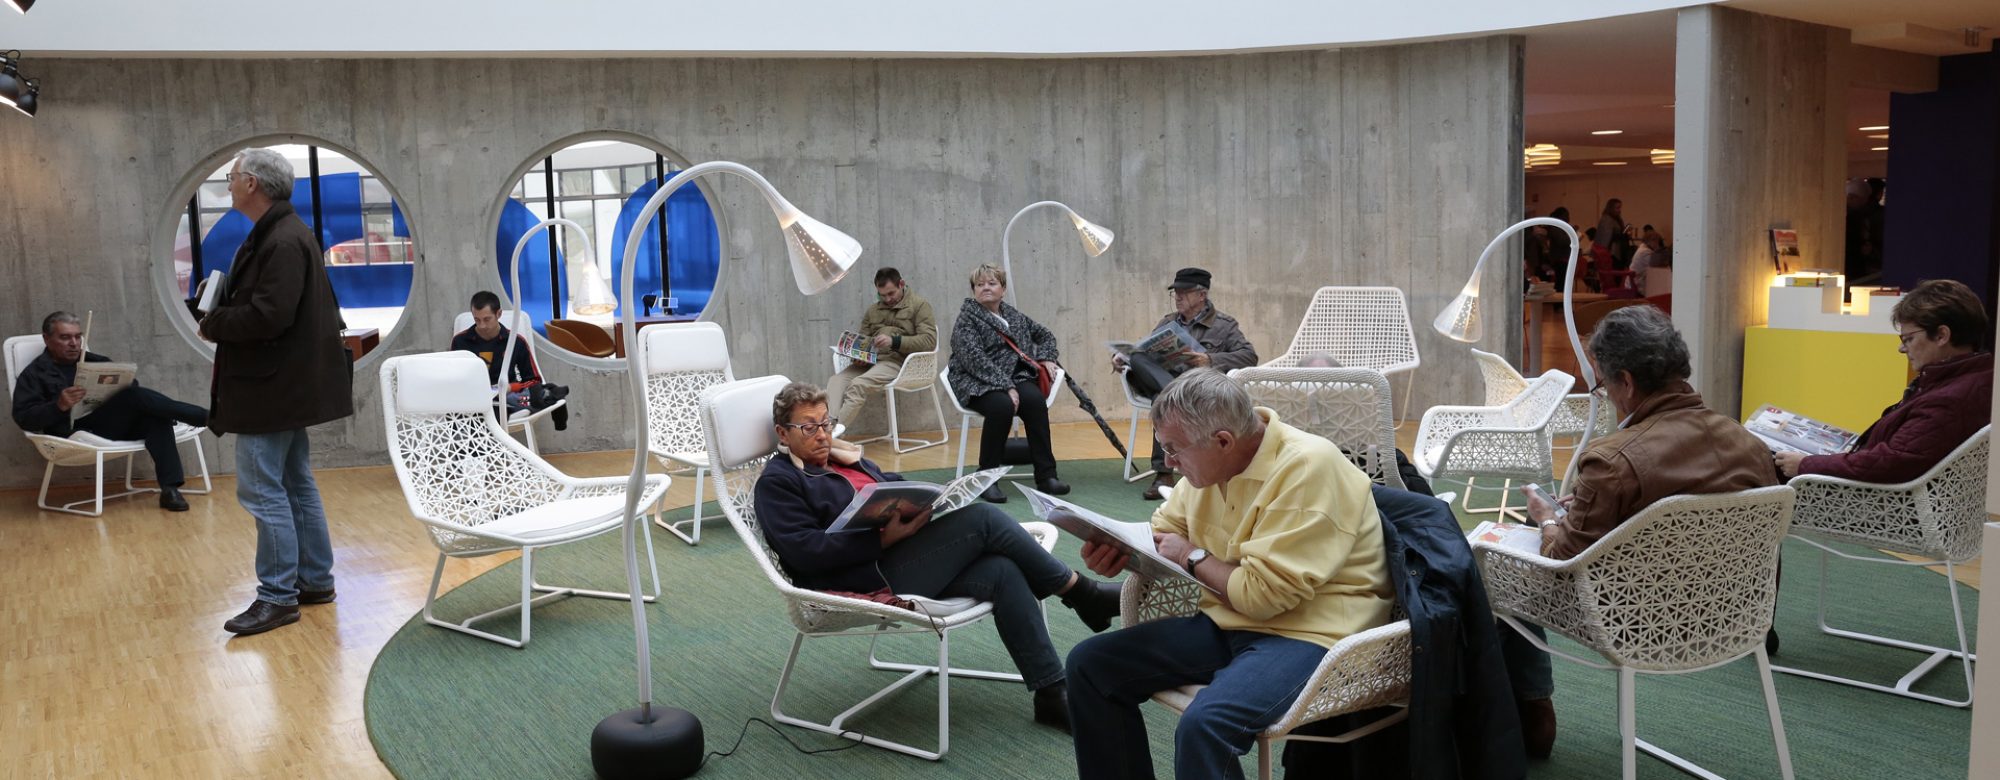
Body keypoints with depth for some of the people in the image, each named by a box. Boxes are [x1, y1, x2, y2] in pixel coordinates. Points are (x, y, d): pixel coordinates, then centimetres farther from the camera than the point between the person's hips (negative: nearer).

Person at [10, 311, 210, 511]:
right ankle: (205, 417, -26)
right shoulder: (34, 374, 10)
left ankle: (169, 489, -35)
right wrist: (59, 406, -21)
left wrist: (119, 386, -5)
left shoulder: (94, 361, 25)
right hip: (79, 432, -5)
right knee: (136, 396, -29)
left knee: (154, 414, -28)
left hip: (117, 425, 5)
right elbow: (24, 418, -2)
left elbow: (130, 386, 20)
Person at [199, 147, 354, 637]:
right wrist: (219, 317, 3)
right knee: (295, 485, 15)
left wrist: (213, 324, -13)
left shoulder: (283, 242, -19)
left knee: (262, 489, -7)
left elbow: (269, 316, -27)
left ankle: (278, 597, -1)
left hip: (271, 388, -11)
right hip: (285, 384, 11)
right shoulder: (278, 234, 14)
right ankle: (315, 581, 23)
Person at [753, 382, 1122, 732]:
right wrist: (884, 538, -20)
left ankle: (1052, 693, -14)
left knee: (1002, 570, -18)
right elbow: (803, 551, -11)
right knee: (983, 517, -20)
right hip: (870, 581, -8)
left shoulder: (846, 459, 25)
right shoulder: (777, 482, 2)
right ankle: (1081, 593, -6)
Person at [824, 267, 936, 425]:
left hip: (897, 360, -6)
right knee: (836, 381, -23)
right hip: (869, 359, 6)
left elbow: (929, 340, -6)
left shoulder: (919, 305, 6)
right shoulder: (873, 310, 26)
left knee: (858, 385, -31)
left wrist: (894, 341, -18)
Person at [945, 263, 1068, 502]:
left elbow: (1045, 335, 33)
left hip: (1015, 377, 4)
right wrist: (1006, 386, -24)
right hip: (978, 383, -4)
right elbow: (975, 359, -14)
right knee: (1002, 406, -37)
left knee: (1035, 400, -30)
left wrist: (1047, 358, 11)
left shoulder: (1014, 316, 20)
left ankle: (1046, 475, -26)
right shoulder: (967, 318, 1)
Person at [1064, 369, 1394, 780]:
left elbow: (1263, 593, -24)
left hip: (1307, 633, -8)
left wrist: (1192, 558, -9)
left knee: (1204, 725, -34)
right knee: (1090, 664, 0)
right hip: (1229, 625, 8)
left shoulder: (1307, 469, -22)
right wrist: (1120, 548, -3)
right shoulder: (1212, 460, 2)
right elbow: (1165, 527, 19)